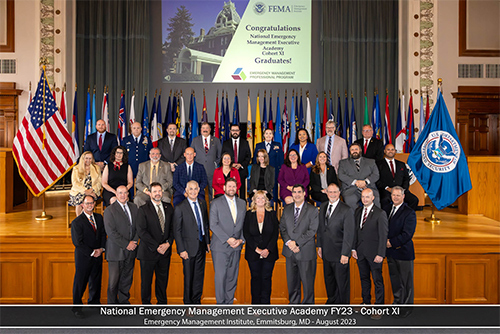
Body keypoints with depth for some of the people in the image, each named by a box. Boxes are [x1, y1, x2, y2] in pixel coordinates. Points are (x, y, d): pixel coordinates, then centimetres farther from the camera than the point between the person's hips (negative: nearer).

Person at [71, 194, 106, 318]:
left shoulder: (99, 218, 6)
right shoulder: (76, 222, -11)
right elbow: (78, 242, -14)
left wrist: (101, 248, -6)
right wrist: (92, 252, -15)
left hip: (97, 256, 5)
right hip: (83, 257, -5)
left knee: (96, 280, 15)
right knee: (80, 282, 3)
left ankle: (94, 301, 32)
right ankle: (77, 307, 18)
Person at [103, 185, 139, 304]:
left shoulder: (134, 207, 10)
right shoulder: (109, 210, -6)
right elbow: (111, 232, -12)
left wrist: (134, 241, -5)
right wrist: (126, 244, -13)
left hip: (131, 250, 4)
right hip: (116, 251, -4)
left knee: (127, 279, 12)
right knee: (114, 280, 3)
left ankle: (124, 300, 27)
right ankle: (112, 303, 19)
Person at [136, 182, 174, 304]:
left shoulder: (169, 208, 8)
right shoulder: (143, 209, -6)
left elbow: (172, 227, 9)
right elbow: (141, 231, -12)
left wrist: (168, 243, -6)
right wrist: (156, 246, -14)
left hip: (165, 250, 4)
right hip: (149, 251, -4)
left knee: (163, 278, 12)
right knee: (146, 280, 7)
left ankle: (162, 302, 28)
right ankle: (146, 303, 25)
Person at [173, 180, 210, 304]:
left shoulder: (202, 203, 5)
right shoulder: (180, 208, -11)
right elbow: (177, 231, -10)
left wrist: (208, 241, 11)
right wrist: (181, 250, -13)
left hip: (201, 246, 5)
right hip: (189, 247, -5)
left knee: (199, 275, 13)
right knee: (188, 276, 6)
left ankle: (197, 300, 28)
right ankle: (188, 301, 23)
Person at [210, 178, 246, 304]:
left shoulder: (242, 203, 12)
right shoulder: (216, 203, -2)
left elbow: (244, 224, 12)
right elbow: (213, 225, -8)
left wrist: (241, 239, -3)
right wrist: (227, 239, -13)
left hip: (236, 246, 4)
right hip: (220, 246, -4)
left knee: (232, 276, 8)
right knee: (220, 276, -1)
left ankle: (229, 302, 19)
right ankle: (220, 303, 11)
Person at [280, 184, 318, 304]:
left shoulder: (312, 210, -3)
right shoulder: (287, 209, 10)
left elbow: (312, 231, -10)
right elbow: (282, 227, 7)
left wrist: (297, 243, -15)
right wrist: (288, 242, -10)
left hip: (305, 252, -4)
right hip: (290, 252, 4)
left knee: (307, 282, 4)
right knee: (292, 281, 12)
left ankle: (308, 304, 19)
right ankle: (293, 303, 26)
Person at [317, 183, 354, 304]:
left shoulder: (347, 210, -14)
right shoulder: (323, 207, 6)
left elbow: (349, 234, -15)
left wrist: (345, 254, -18)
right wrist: (320, 246, 12)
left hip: (339, 253, -6)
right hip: (326, 252, 6)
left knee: (342, 282, 6)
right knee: (328, 279, 19)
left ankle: (343, 304, 24)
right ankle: (331, 300, 38)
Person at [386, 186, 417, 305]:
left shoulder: (409, 212, -11)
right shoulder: (388, 209, 10)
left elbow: (407, 234, -16)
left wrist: (392, 242, -15)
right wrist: (386, 240, -1)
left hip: (403, 251, -6)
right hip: (390, 251, 6)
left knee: (406, 281, 4)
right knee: (394, 278, 16)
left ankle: (407, 304, 16)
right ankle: (397, 301, 29)